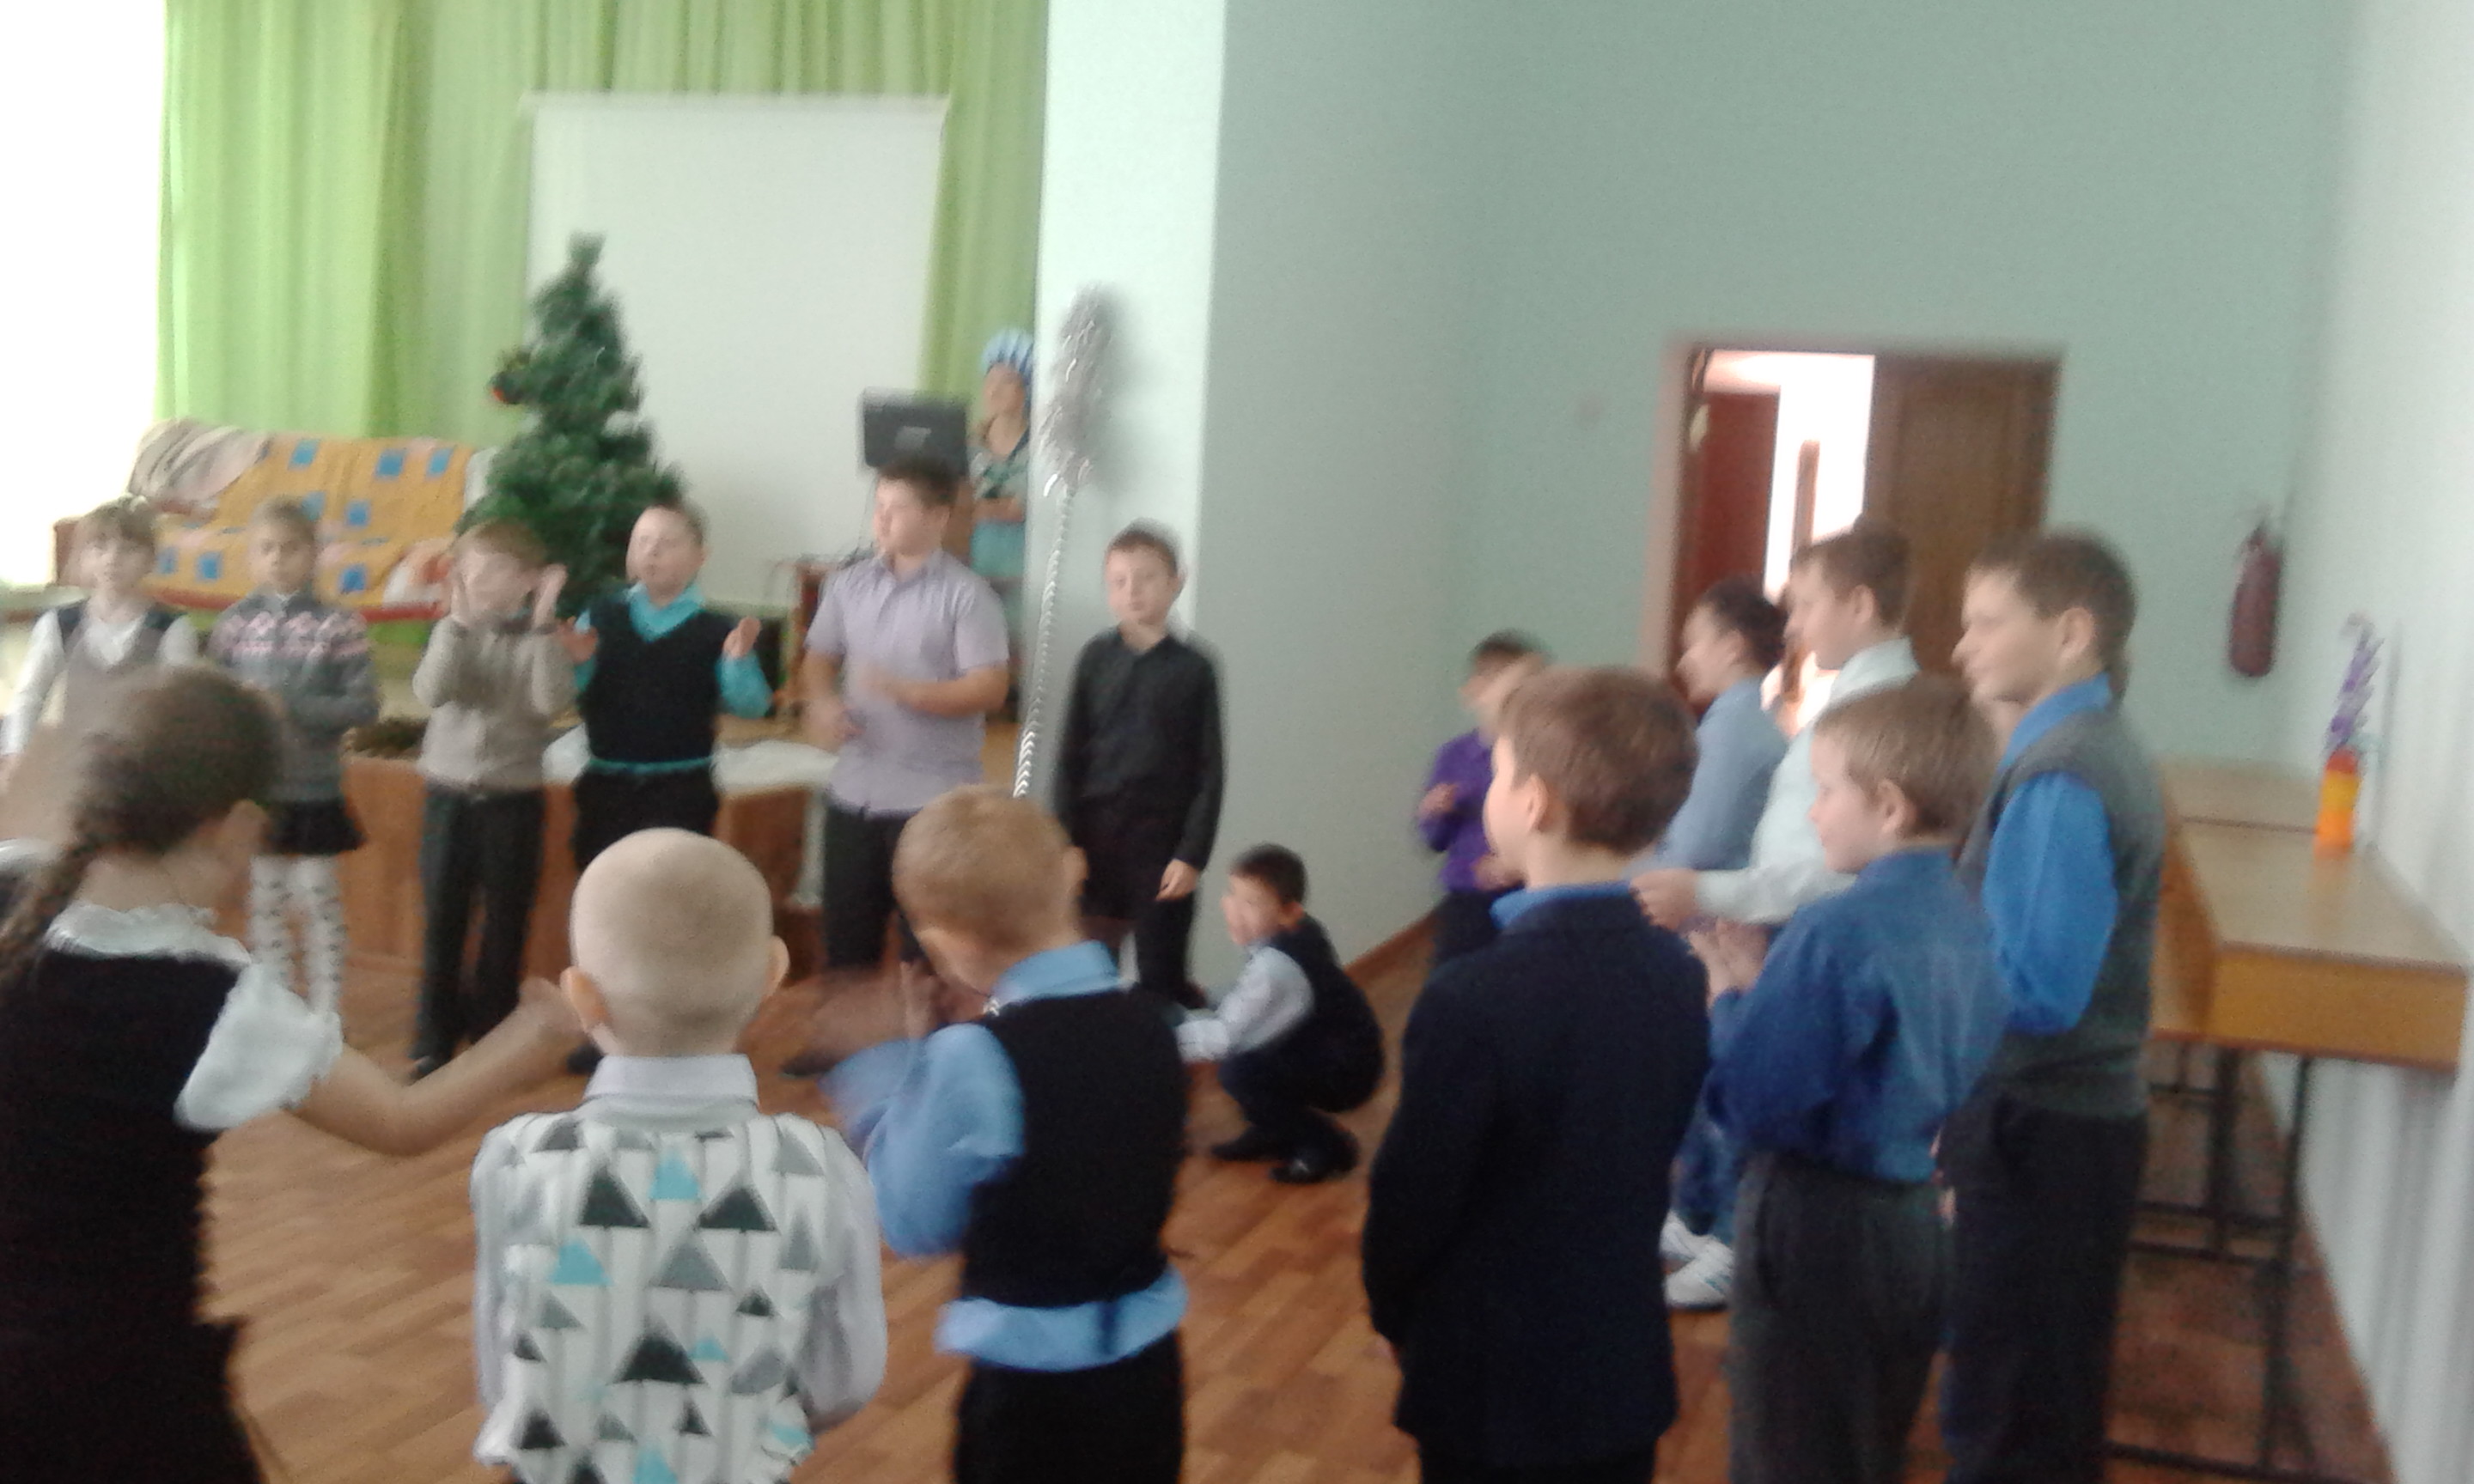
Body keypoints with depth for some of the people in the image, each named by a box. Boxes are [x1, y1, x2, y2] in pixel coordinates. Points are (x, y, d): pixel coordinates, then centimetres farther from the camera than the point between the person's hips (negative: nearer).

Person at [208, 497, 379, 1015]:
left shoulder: (339, 624, -7)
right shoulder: (235, 622, 0)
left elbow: (364, 705, -10)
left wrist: (291, 707, -18)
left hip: (315, 789, -2)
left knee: (319, 899, 6)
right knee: (264, 900, 12)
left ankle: (327, 1016, 16)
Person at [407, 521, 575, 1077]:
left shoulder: (538, 640, -3)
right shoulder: (453, 632, 1)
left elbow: (553, 702, -21)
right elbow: (430, 692, -16)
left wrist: (544, 626, -23)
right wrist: (458, 621, -23)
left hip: (513, 799, -1)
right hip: (449, 794, 1)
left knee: (506, 924, 7)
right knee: (441, 921, 5)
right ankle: (432, 1041, 16)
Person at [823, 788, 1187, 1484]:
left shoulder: (971, 1059, -22)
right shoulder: (1148, 1029, -4)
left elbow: (914, 1225, -10)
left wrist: (882, 1067, -1)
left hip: (1034, 1384, -6)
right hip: (1148, 1365, 6)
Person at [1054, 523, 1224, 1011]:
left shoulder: (1193, 667, -4)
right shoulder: (1097, 657, 2)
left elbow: (1209, 770, -3)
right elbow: (1072, 753, 4)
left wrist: (1192, 855, -8)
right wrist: (1066, 841, -1)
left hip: (1162, 840, -2)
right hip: (1097, 833, 2)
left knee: (1160, 979, 3)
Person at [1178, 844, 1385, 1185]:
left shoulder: (1275, 965, -29)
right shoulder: (1301, 930, -3)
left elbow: (1227, 1037, -25)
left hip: (1346, 1071, -10)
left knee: (1239, 1071, -26)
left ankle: (1326, 1147, -5)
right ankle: (1273, 1133, 17)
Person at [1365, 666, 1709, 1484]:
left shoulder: (1475, 996, -26)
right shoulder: (1678, 974, -6)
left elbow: (1411, 1192, -17)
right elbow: (1654, 1152, 5)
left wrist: (1394, 1310, 2)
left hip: (1494, 1385, -5)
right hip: (1628, 1367, 5)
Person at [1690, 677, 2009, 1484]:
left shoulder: (1836, 929, -23)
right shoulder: (1970, 923, 3)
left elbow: (1749, 1106, -23)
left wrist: (1725, 1001, -7)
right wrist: (1765, 986, 5)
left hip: (1818, 1225, -8)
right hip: (1911, 1220, 8)